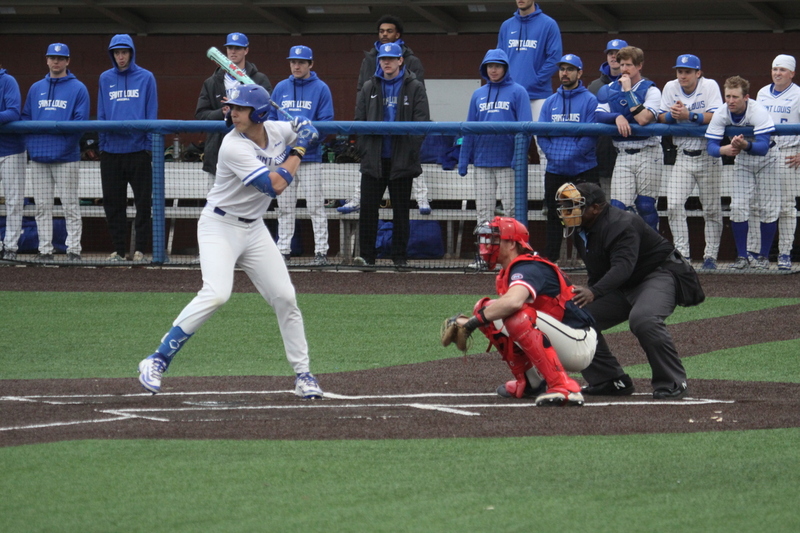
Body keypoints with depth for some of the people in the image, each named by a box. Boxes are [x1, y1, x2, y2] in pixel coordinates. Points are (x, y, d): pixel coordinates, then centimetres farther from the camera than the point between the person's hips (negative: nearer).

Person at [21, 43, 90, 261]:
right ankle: (45, 249, 8)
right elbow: (25, 118, 15)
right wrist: (30, 143, 0)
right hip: (39, 156, 4)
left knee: (70, 205, -4)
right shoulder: (36, 88, 16)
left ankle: (73, 249, -2)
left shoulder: (78, 89, 3)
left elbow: (81, 121, -4)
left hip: (65, 156, -4)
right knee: (42, 206, 5)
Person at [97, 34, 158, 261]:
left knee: (143, 201, 0)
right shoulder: (105, 79, 10)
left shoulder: (145, 78, 2)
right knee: (113, 204, 5)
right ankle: (118, 249, 12)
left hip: (138, 148, -3)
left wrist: (150, 145, -6)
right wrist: (101, 145, 5)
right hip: (111, 151, 3)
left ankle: (140, 249, 6)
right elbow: (101, 115, 12)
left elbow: (152, 114, 1)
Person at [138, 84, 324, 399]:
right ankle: (158, 361, -21)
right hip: (220, 227, -7)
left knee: (285, 297, 4)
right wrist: (298, 150, -17)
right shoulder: (234, 146, -24)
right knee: (216, 294, -26)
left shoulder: (277, 131, -2)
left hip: (254, 229, 7)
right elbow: (275, 185, -28)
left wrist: (306, 130, -3)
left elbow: (304, 129, 22)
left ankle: (303, 375, 16)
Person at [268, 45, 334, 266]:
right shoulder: (281, 88, 11)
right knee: (285, 207, 6)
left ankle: (321, 250, -2)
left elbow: (326, 123, -3)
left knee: (315, 205, -4)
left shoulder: (320, 89, 1)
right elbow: (271, 118, 13)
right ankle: (283, 249, 11)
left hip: (310, 156, -4)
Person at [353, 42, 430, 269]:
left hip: (401, 160, -2)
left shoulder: (415, 88, 4)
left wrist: (411, 152, -14)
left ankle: (399, 256, 10)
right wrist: (364, 149, -2)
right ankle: (367, 255, 2)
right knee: (368, 207, -2)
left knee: (401, 211, 5)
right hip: (374, 160, 2)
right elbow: (359, 120, 11)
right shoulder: (369, 88, 12)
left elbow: (422, 122, -3)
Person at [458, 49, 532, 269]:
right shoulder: (478, 95, 13)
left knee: (511, 209, -2)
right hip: (482, 161, 4)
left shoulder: (517, 92, 0)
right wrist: (463, 160, 7)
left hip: (507, 161, -4)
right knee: (483, 210, 5)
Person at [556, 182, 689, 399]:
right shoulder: (581, 232, 5)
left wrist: (594, 292, -54)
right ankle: (610, 380, 6)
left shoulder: (622, 225, -26)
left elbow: (623, 266, -40)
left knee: (643, 320, -37)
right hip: (622, 289, 10)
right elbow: (595, 273, 16)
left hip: (657, 276, -10)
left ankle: (672, 383, -25)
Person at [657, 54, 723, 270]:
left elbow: (716, 116, -18)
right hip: (683, 156, 3)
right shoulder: (671, 88, 4)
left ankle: (710, 256, 10)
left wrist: (689, 116, -29)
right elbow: (661, 117, 5)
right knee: (674, 205, -10)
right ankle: (681, 254, -6)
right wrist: (673, 114, -17)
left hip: (708, 155, -3)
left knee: (712, 209, 1)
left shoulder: (710, 86, -7)